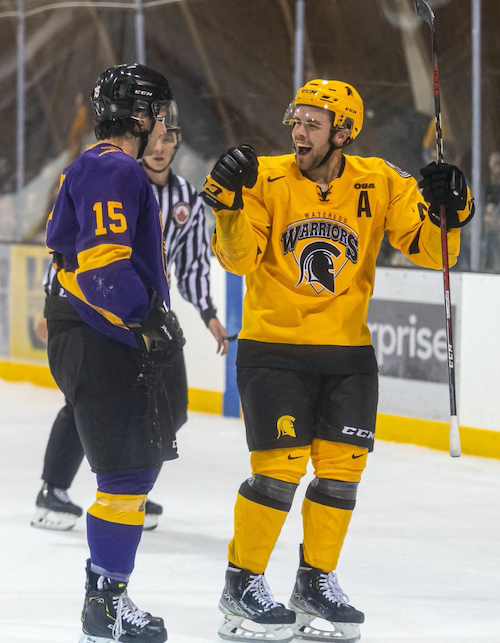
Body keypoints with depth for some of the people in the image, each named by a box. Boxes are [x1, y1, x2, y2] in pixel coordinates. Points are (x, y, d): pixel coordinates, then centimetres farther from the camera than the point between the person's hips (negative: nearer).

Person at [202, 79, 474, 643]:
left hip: (348, 352, 3)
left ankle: (316, 581, 22)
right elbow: (241, 258, -15)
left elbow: (428, 250, -7)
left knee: (341, 467, 5)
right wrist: (230, 203, -31)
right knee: (280, 466, -9)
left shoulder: (381, 184, -3)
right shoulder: (267, 180, -9)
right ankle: (242, 585, 6)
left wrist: (446, 212, -26)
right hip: (273, 347, -3)